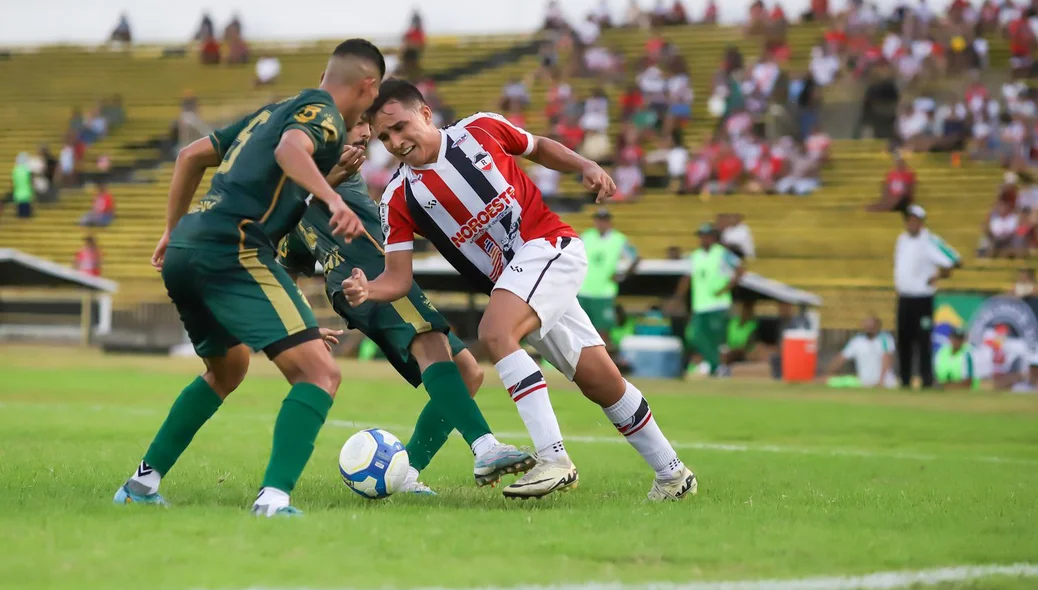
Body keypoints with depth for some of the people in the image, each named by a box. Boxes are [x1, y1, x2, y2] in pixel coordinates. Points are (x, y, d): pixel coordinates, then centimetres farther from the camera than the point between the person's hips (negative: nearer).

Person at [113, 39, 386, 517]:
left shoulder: (271, 111, 27)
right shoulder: (324, 114, 2)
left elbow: (190, 156, 33)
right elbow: (290, 148, -21)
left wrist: (173, 231, 38)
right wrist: (333, 200, -34)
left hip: (185, 251, 9)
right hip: (233, 250, -9)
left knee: (227, 369, 32)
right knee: (320, 374, -12)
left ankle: (142, 483, 32)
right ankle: (273, 499, -29)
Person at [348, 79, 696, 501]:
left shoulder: (480, 129, -2)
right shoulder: (399, 200, 0)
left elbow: (540, 148, 16)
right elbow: (398, 278, -4)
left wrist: (586, 167, 1)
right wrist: (365, 290, -25)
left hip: (548, 246, -4)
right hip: (510, 278, 4)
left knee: (495, 332, -28)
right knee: (600, 382, 2)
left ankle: (553, 459, -32)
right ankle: (671, 472, 17)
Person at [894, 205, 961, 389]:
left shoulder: (930, 242, -14)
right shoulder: (902, 239, 10)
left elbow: (954, 260, -19)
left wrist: (940, 275, -16)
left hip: (922, 299, -7)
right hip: (904, 298, 7)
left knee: (923, 342, -8)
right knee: (903, 341, 10)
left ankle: (927, 381, -5)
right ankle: (905, 380, 17)